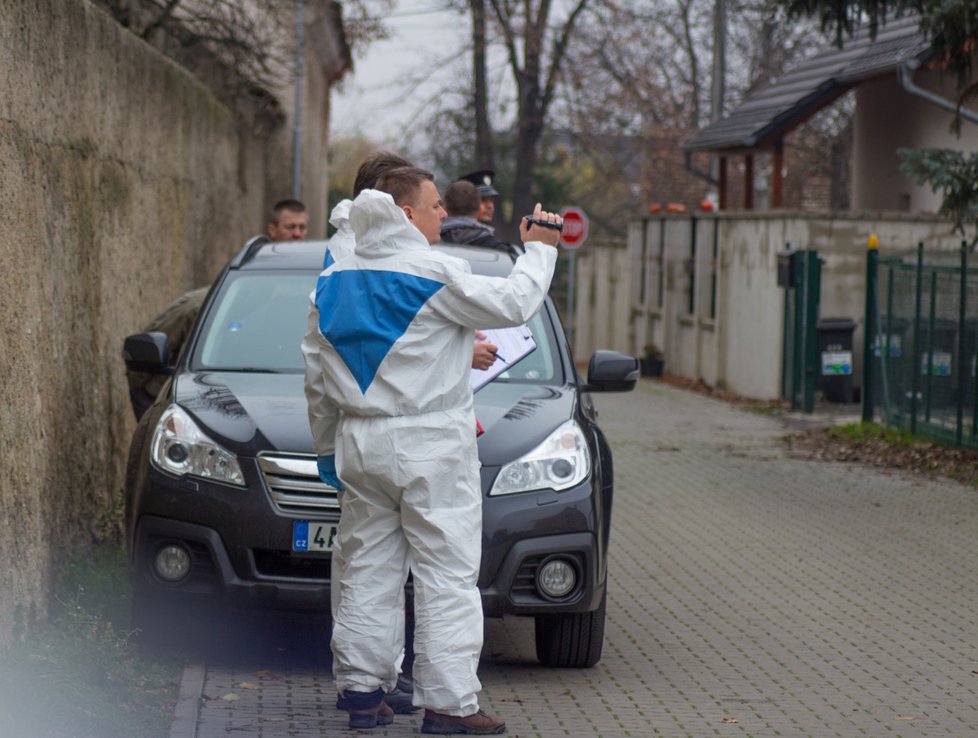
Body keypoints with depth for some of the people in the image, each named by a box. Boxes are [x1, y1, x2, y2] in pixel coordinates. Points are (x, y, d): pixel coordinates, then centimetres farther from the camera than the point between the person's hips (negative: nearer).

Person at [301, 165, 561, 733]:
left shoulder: (335, 282, 9)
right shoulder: (435, 274, -11)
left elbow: (317, 372, 13)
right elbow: (513, 305, -9)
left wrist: (327, 447, 21)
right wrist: (539, 250, 7)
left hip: (361, 444, 7)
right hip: (429, 447, -6)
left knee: (369, 570, 13)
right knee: (448, 575, -3)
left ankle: (362, 692, 14)